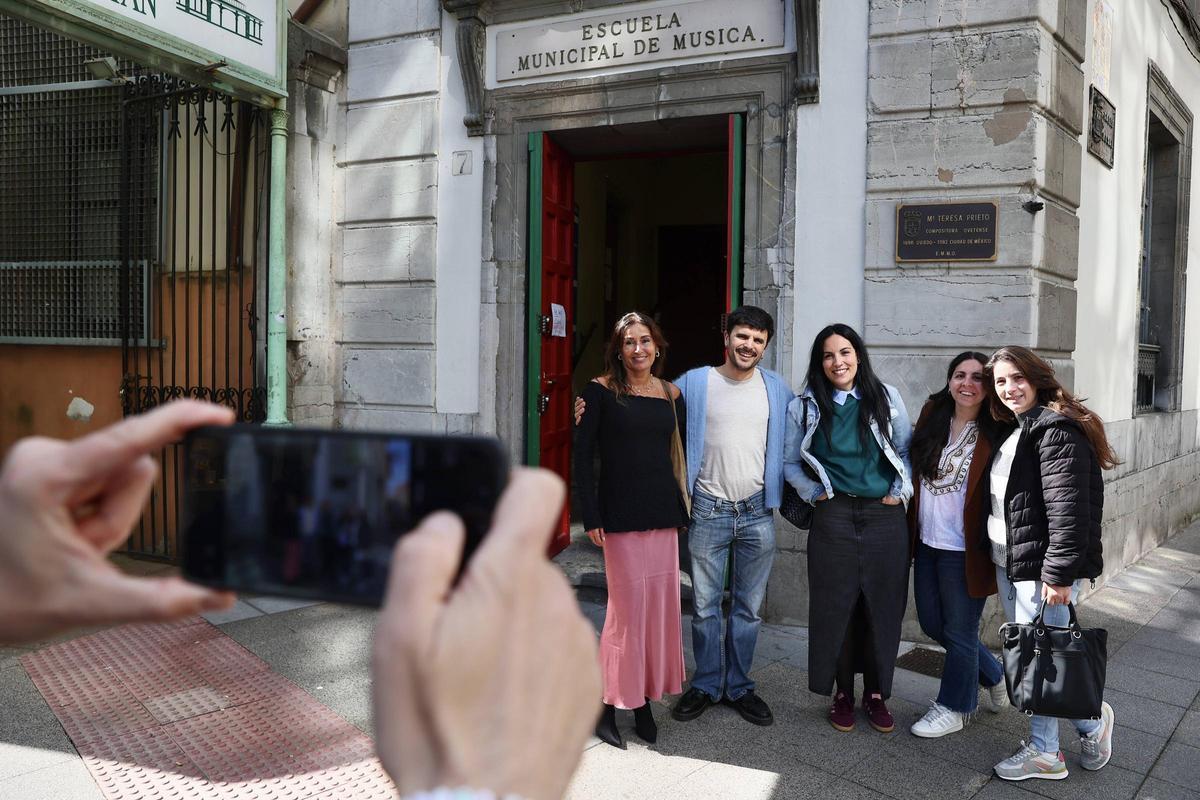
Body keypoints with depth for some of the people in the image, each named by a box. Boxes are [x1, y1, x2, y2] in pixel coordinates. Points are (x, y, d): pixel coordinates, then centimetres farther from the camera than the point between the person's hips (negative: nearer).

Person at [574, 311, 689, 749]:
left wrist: (682, 509, 9)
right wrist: (590, 516, -10)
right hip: (620, 514, -4)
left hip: (663, 514, 5)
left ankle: (644, 700, 19)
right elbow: (583, 455, -5)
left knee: (659, 606, 6)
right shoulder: (601, 391, -3)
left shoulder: (671, 394, 9)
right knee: (628, 608, -3)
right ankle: (608, 705, 11)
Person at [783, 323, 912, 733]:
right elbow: (790, 462, 11)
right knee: (836, 607, 3)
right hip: (834, 518, 0)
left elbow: (907, 449, 10)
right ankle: (842, 694, 19)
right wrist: (815, 493, -1)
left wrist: (900, 492, 0)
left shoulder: (886, 398, 5)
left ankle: (877, 694, 20)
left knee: (883, 607, 4)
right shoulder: (805, 407, 4)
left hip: (885, 516, 1)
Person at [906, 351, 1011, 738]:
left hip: (964, 550, -6)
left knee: (960, 631, 9)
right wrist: (911, 531, 9)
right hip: (927, 543, 7)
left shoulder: (996, 434, -12)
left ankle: (953, 708, 29)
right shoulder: (932, 418, 4)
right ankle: (994, 676, 40)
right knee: (932, 624, 18)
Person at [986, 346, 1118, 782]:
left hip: (1041, 565, -10)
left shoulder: (1056, 430, -14)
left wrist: (1058, 572, -23)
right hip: (1008, 562, 10)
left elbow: (1067, 507, -21)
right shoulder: (1013, 432, 16)